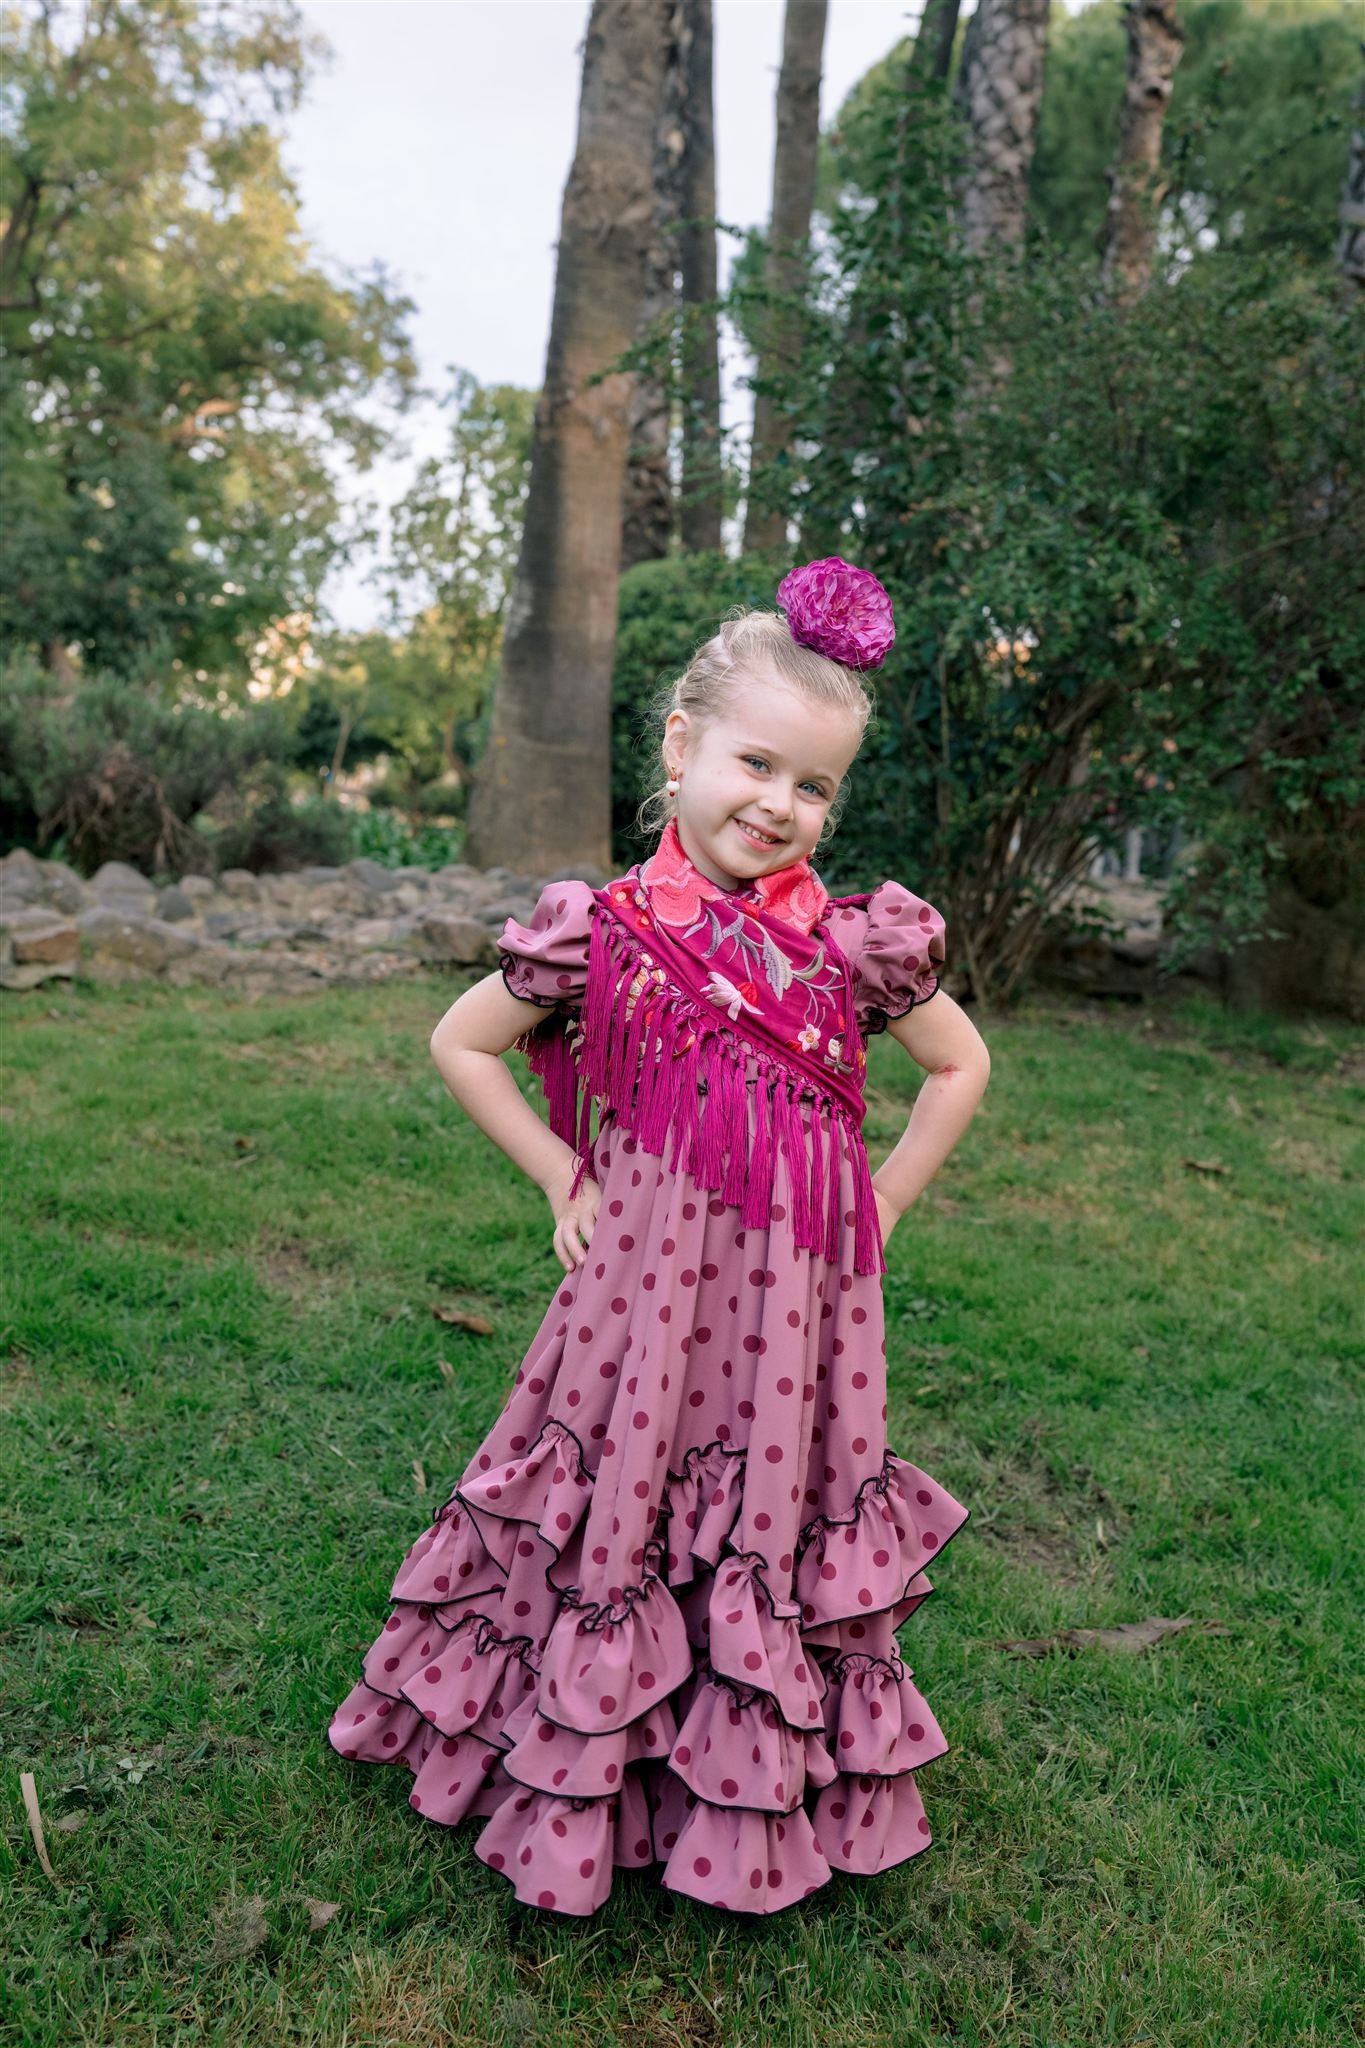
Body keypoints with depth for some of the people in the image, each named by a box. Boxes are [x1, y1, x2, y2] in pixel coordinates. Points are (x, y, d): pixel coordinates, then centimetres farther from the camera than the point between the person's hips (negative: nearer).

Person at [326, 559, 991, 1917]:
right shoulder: (603, 932, -6)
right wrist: (563, 1180, 1)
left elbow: (961, 1065, 12)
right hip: (644, 1287, -1)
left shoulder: (857, 944, -3)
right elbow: (460, 1045, 6)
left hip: (794, 1307, 2)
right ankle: (579, 1787, 34)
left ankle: (758, 1798, 38)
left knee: (779, 1525, 13)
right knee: (615, 1513, 11)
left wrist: (879, 1205, 6)